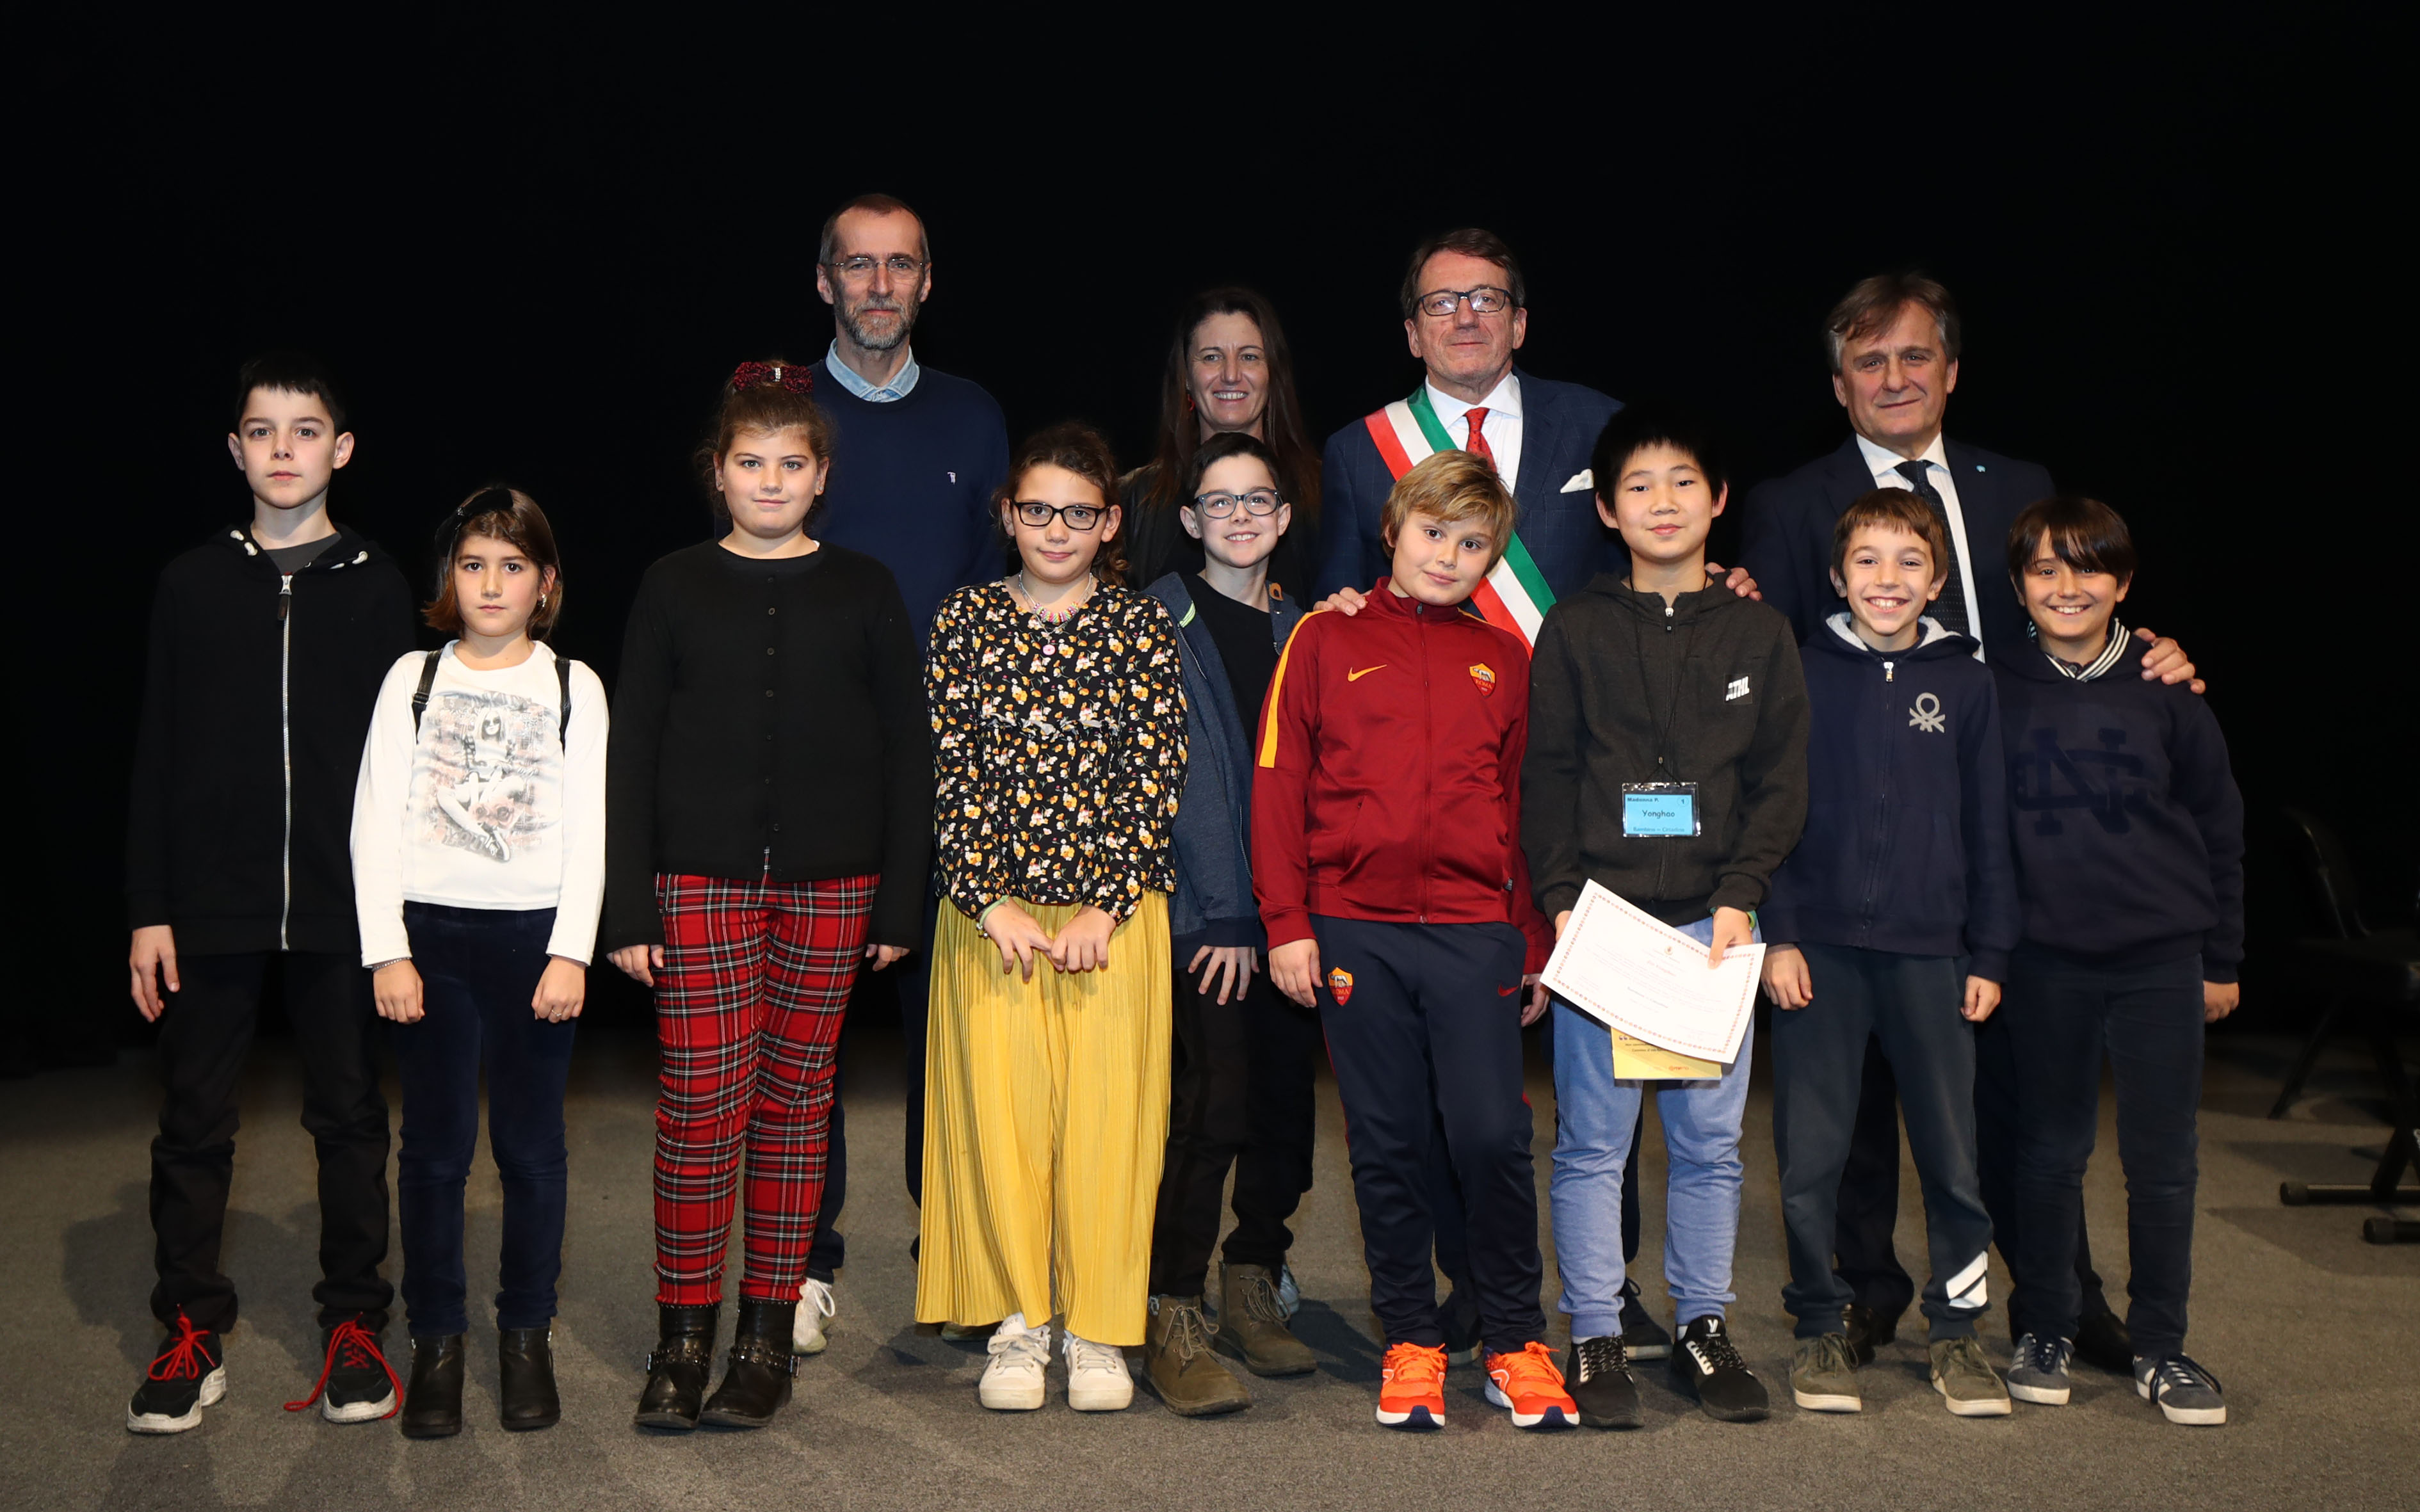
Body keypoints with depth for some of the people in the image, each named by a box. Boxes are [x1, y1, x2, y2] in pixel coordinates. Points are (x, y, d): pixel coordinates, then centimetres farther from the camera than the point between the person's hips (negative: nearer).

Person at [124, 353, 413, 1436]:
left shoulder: (375, 587, 3)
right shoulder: (193, 584, 5)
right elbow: (155, 757, 5)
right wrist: (149, 909, 0)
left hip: (343, 905, -1)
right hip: (212, 903, 1)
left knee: (351, 1116, 7)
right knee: (195, 1121, 6)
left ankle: (353, 1322, 18)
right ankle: (192, 1328, 18)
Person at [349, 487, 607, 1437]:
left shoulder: (573, 686, 5)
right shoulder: (413, 678, 6)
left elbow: (590, 832, 1)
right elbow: (375, 822, 2)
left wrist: (570, 952, -8)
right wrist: (388, 951, -6)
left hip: (536, 932, 0)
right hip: (429, 930, 0)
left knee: (531, 1142, 4)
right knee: (435, 1142, 2)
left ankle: (527, 1336, 16)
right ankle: (436, 1340, 13)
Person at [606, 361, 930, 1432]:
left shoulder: (864, 591, 6)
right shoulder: (675, 587, 5)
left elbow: (905, 751, 6)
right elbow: (633, 752, 4)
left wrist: (899, 902, 1)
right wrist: (628, 907, -2)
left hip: (831, 885, 1)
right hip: (702, 882, -1)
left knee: (795, 1104, 6)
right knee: (702, 1105, -5)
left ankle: (768, 1335, 16)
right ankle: (682, 1340, 7)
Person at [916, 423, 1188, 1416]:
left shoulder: (1142, 627, 4)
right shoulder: (964, 623, 6)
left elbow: (1155, 776, -2)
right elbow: (950, 774, 1)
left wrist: (1101, 907, -9)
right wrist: (991, 901, -8)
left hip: (1114, 911, -1)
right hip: (990, 907, 1)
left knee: (1107, 1113, 1)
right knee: (997, 1112, 1)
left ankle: (1098, 1329, 13)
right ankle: (1017, 1323, 15)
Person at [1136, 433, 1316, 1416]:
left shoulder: (1302, 633, 15)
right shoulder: (1158, 622, -2)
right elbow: (1182, 775, -9)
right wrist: (1225, 915, -14)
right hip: (1200, 909, -5)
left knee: (1285, 1105, 8)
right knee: (1212, 1106, -10)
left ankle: (1253, 1289, 25)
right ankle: (1174, 1320, 0)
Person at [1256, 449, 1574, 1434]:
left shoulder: (1503, 661, 13)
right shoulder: (1326, 643, 7)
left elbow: (1526, 807, 14)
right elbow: (1279, 787, 4)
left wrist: (1534, 946, 12)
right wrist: (1287, 924, -2)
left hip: (1475, 929, 1)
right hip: (1356, 927, -1)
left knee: (1492, 1135, -5)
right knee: (1388, 1146, 5)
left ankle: (1516, 1344, 10)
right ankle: (1410, 1342, 17)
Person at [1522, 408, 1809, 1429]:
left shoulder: (1757, 634, 10)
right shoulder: (1575, 629, 7)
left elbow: (1782, 780, 7)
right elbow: (1545, 775, 4)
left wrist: (1740, 896, -4)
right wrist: (1562, 900, -7)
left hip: (1713, 920, 1)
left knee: (1710, 1139, 6)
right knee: (1591, 1139, 0)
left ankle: (1704, 1327, 19)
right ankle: (1595, 1336, 10)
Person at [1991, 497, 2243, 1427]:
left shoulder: (2167, 692, 1)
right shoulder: (1991, 688, 0)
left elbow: (2219, 827, 7)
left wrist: (2223, 959, 8)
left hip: (2162, 958, 0)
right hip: (2045, 959, 0)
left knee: (2162, 1161, 4)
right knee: (2051, 1152, 9)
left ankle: (2160, 1349, 17)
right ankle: (2047, 1333, 22)